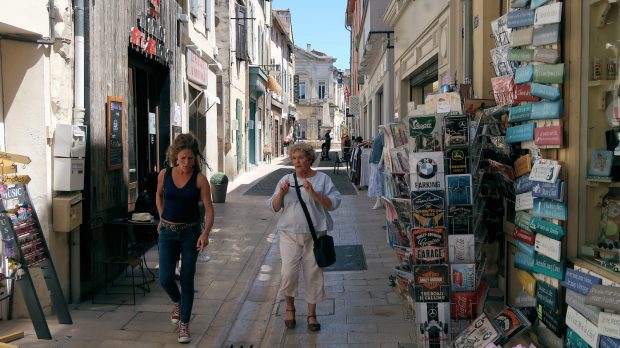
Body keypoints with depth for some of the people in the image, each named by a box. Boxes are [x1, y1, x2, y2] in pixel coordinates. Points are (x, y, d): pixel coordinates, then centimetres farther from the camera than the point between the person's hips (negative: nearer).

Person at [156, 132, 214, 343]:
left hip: (190, 233, -2)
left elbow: (209, 209, -15)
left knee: (187, 279, 2)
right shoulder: (165, 174, -4)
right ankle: (177, 302, 33)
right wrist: (163, 218, 11)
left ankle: (184, 325, 15)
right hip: (168, 232, 2)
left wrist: (205, 233, -29)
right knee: (165, 278, -2)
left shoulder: (199, 179, -12)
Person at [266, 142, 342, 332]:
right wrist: (281, 193, -10)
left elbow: (333, 204, -6)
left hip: (314, 235, -1)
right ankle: (290, 307, 20)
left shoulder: (322, 179, 2)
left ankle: (311, 314, 22)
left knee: (313, 274, 5)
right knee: (289, 273, -8)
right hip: (290, 233, 1)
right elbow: (274, 207, 9)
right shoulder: (286, 180, 8)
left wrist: (313, 193, -18)